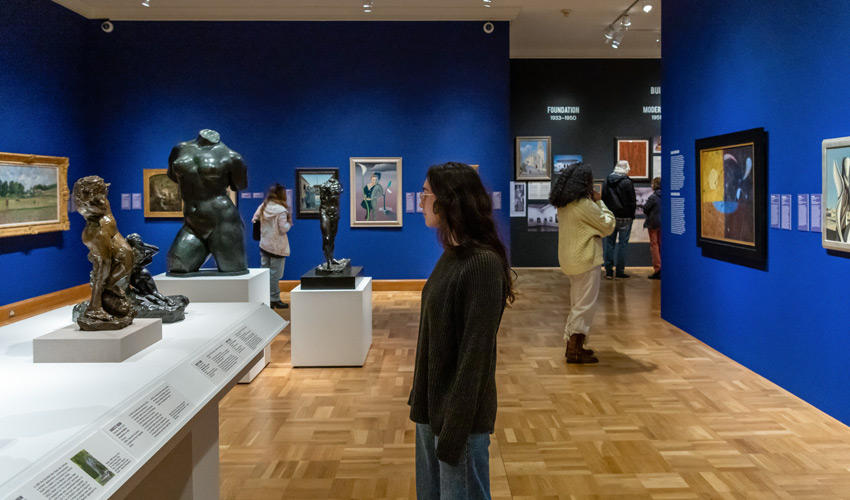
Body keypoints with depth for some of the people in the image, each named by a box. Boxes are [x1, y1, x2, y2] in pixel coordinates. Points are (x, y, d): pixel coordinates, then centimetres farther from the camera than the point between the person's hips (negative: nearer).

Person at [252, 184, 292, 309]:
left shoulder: (262, 207, 3)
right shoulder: (281, 210, -16)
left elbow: (254, 220, 10)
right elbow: (283, 229, -17)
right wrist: (289, 221, 0)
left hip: (264, 246, 6)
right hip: (277, 247, -6)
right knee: (275, 274, -1)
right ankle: (274, 299, 2)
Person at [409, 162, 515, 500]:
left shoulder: (482, 264, -20)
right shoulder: (451, 255, 6)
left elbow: (476, 353, -21)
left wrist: (454, 428, -19)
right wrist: (420, 397, 13)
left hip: (460, 412, -8)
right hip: (432, 405, 8)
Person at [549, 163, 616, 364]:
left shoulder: (563, 205, 7)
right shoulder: (585, 205, -18)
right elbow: (608, 225, -9)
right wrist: (599, 202, 0)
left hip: (571, 260, 9)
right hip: (585, 260, -9)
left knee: (577, 304, 19)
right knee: (585, 305, -2)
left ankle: (572, 345, 25)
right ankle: (575, 351, 1)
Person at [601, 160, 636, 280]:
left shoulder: (606, 181, 3)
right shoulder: (627, 182, -13)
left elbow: (603, 198, 9)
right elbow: (632, 201, -8)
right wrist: (632, 215, 4)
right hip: (624, 217, -5)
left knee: (610, 243, 10)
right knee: (623, 244, 1)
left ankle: (609, 271, 10)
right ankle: (620, 272, 2)